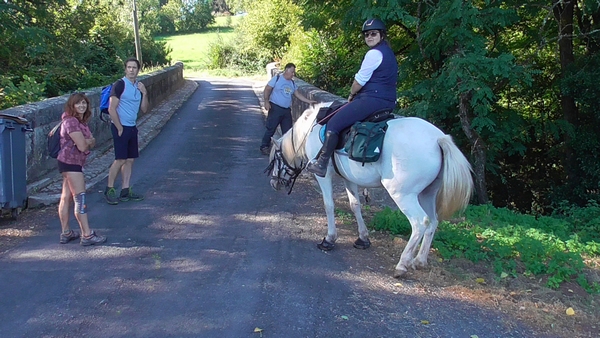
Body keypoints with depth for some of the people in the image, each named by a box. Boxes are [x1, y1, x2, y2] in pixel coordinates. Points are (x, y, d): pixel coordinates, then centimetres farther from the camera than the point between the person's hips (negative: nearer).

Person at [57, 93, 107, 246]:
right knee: (80, 198, -9)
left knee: (66, 198, 12)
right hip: (70, 163, -10)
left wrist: (88, 141, -12)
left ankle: (66, 233, 18)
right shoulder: (71, 122, -16)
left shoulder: (81, 121, 14)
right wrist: (89, 141, 0)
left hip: (72, 163, 10)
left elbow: (91, 142, 10)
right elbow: (82, 146, -21)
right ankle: (87, 235, -8)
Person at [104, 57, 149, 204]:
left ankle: (125, 191, 13)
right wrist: (120, 128, -15)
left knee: (130, 159, 8)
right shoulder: (120, 85, -12)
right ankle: (109, 190, 4)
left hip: (132, 127, 8)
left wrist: (144, 94, -3)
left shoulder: (138, 86, 12)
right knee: (120, 159, -8)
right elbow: (111, 109, -15)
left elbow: (144, 109, 12)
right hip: (120, 127, -7)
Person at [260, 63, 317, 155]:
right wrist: (266, 101, -14)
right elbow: (267, 89, -3)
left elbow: (298, 94, 17)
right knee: (271, 129, -5)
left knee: (287, 130, 6)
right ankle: (264, 147, 5)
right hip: (275, 108, -6)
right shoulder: (277, 79, -3)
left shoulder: (292, 83, 15)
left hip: (287, 110, 6)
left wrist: (309, 101, 10)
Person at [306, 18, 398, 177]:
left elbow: (360, 80, -11)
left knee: (333, 123, -11)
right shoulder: (388, 52, 19)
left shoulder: (374, 53, -12)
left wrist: (351, 95, 7)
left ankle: (321, 164, -12)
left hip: (372, 99, -11)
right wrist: (356, 95, 19)